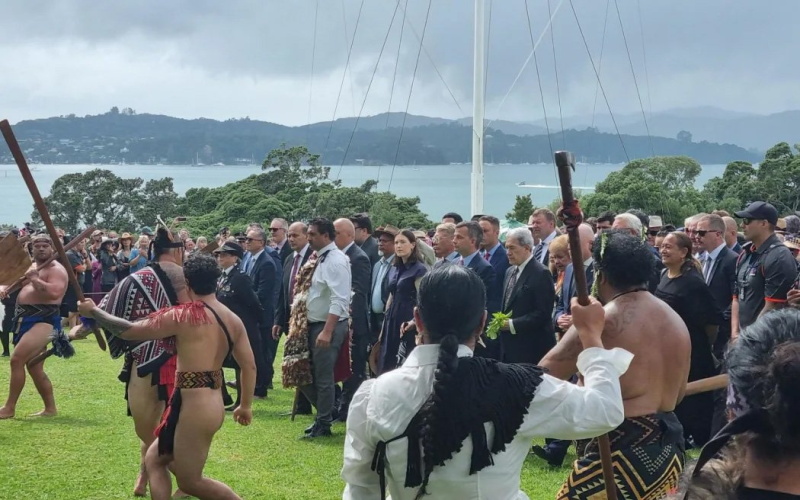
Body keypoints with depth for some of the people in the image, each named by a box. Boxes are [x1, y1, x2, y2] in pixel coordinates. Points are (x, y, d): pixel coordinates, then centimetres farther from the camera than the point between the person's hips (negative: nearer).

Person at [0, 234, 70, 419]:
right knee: (34, 368, 12)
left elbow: (55, 293, -26)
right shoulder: (31, 266, 20)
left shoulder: (56, 269, -9)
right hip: (26, 319, 10)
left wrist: (35, 279, -22)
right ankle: (50, 408, 21)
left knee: (16, 359, -18)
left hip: (42, 320, -10)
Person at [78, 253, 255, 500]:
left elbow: (130, 331, -12)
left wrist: (93, 311, 3)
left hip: (194, 406, -8)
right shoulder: (233, 320, 6)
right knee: (154, 458, 22)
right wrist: (245, 405, 23)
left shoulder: (185, 315, -14)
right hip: (213, 404, 8)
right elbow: (249, 366, 10)